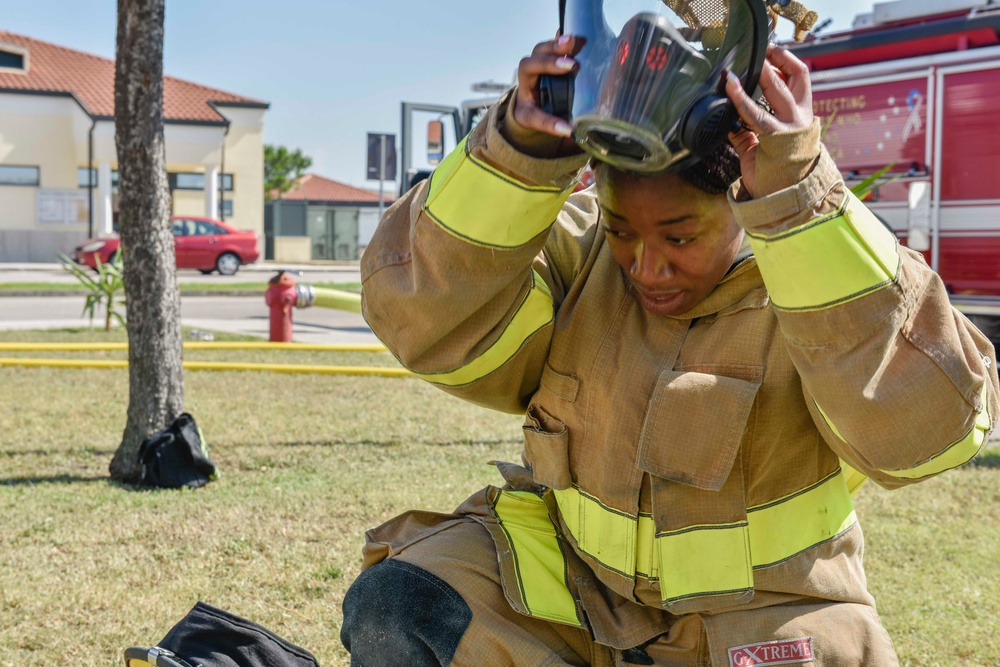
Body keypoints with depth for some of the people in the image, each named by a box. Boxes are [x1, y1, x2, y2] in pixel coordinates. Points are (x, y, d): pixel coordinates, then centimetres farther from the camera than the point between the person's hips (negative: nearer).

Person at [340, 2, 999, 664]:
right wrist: (518, 151, -34)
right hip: (568, 579, 3)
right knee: (393, 614, -18)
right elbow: (426, 320, -21)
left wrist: (800, 196, -41)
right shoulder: (576, 247, -8)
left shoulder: (820, 271, -17)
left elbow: (924, 428, -36)